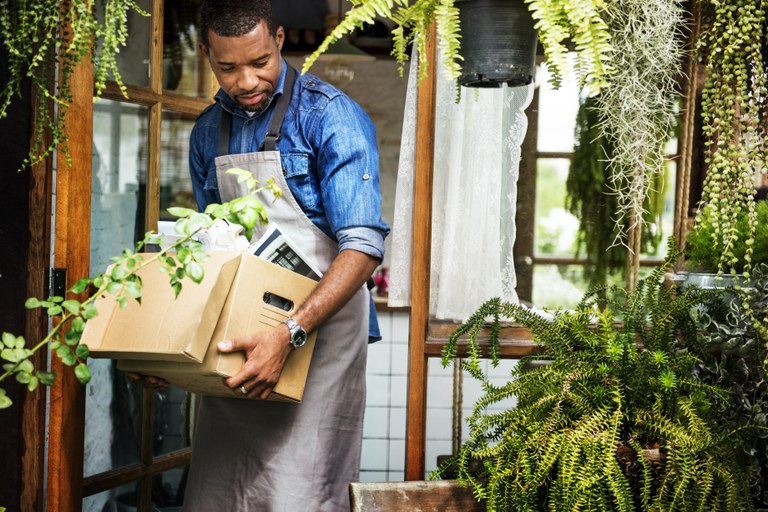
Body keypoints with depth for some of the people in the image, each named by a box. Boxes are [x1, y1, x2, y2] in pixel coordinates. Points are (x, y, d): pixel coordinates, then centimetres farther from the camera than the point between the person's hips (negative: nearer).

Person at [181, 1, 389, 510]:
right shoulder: (208, 133, 11)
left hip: (318, 329, -6)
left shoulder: (331, 117, -9)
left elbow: (363, 246, -18)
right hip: (238, 341, 6)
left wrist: (289, 334, -29)